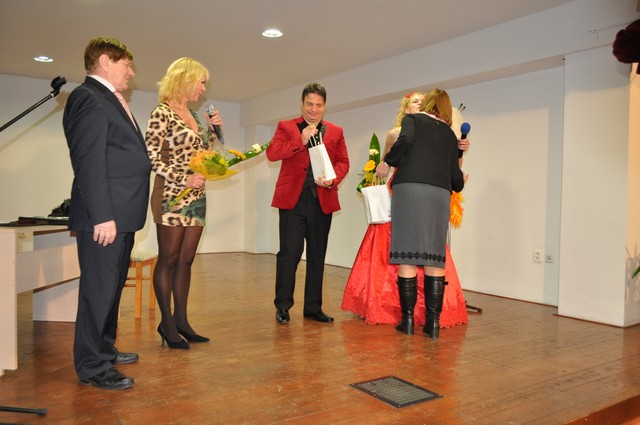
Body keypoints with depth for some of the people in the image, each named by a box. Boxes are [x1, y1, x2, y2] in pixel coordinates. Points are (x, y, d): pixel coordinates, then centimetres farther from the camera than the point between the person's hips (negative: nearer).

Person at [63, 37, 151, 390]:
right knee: (99, 289, -3)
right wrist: (103, 215, -23)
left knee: (113, 287, 17)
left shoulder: (110, 100, 20)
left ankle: (105, 349, 31)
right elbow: (89, 162, -18)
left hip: (121, 215, 10)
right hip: (104, 216, -10)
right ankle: (92, 367, 8)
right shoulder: (88, 97, -10)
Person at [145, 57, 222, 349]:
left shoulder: (191, 114, 16)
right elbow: (152, 157, -13)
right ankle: (167, 323, 12)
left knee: (186, 259, 9)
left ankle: (181, 319, 18)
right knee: (168, 259, 1)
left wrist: (211, 129, 9)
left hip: (196, 196, 8)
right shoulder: (162, 112, -8)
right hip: (171, 195, -8)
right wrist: (183, 179, -18)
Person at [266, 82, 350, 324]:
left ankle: (313, 307, 19)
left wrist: (333, 179, -10)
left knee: (317, 255, 8)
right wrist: (300, 141, -15)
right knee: (289, 253, -5)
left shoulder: (335, 132, 15)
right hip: (292, 198, -3)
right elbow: (272, 153, -5)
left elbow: (343, 162, 10)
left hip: (323, 200, 3)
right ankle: (283, 306, 10)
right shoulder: (286, 127, 8)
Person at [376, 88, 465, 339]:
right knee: (434, 258, 5)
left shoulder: (413, 119, 14)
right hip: (440, 194, 3)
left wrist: (387, 162, 4)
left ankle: (408, 319, 2)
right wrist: (460, 182, 42)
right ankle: (433, 321, 5)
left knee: (407, 255, -1)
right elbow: (456, 177, 19)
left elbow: (405, 141, -10)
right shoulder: (450, 134, 22)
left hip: (409, 188, -3)